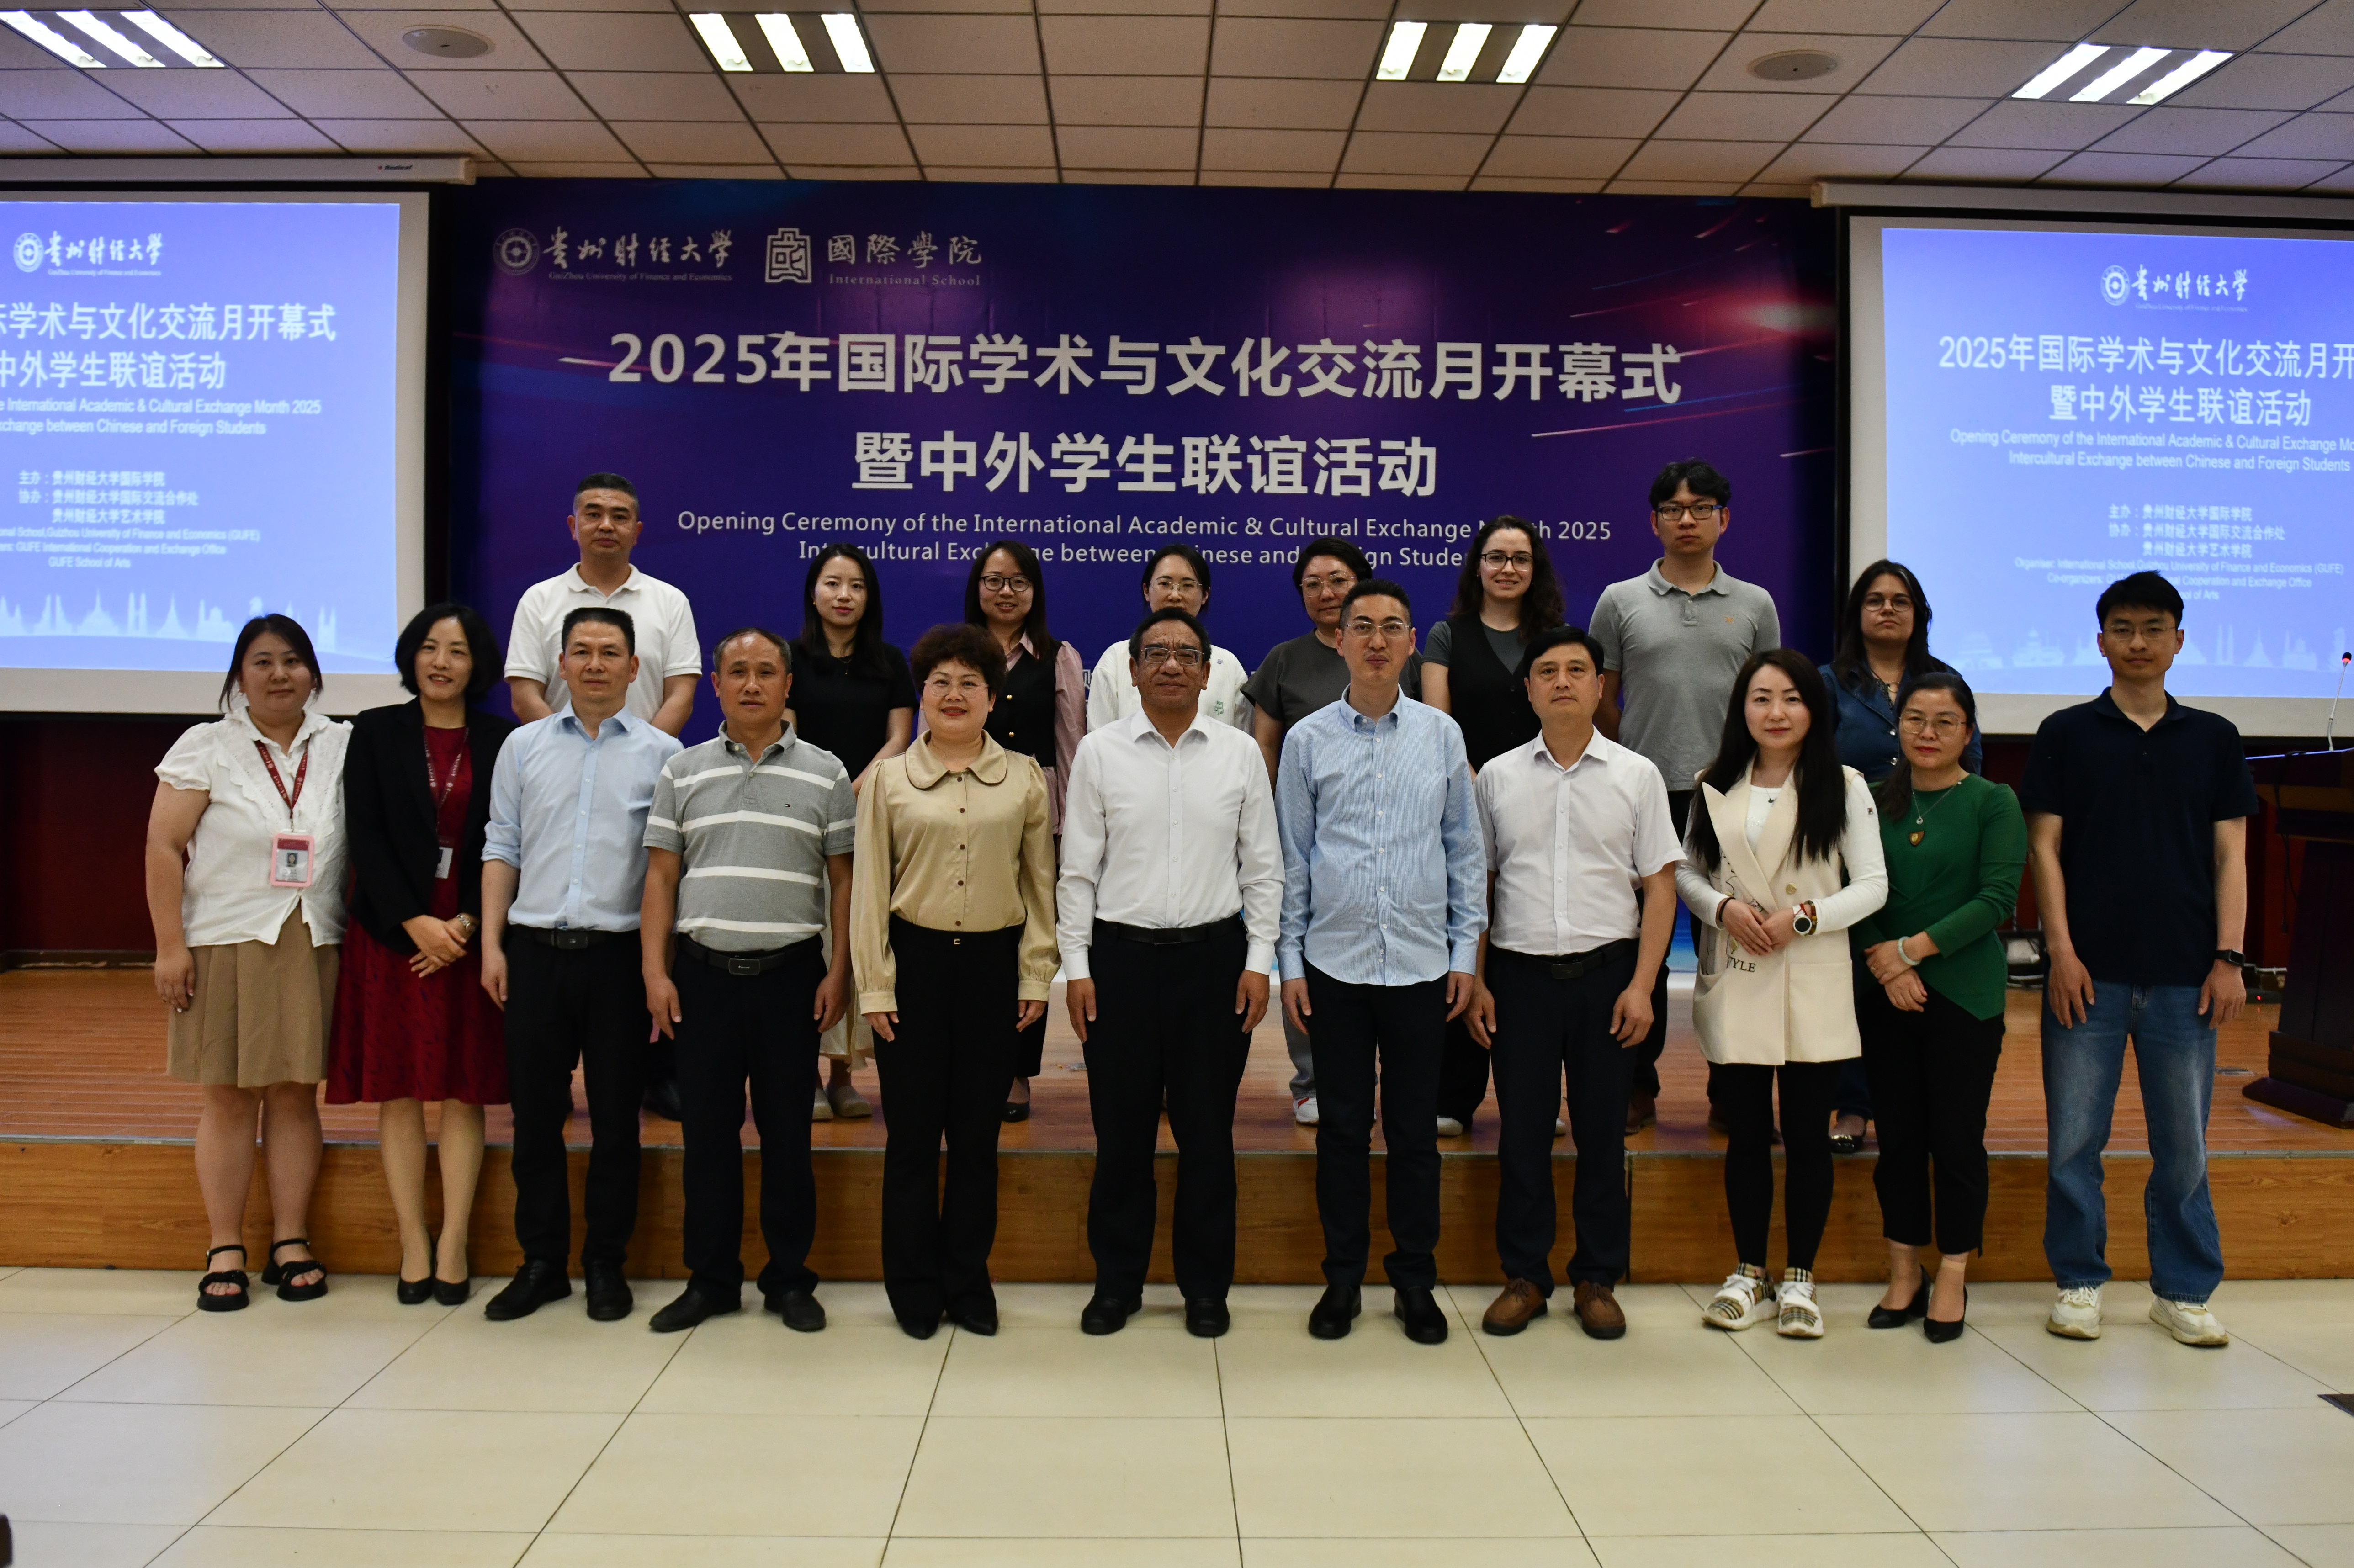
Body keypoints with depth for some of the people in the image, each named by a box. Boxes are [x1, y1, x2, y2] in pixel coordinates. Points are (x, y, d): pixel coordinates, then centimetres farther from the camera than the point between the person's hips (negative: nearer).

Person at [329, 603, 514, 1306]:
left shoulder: (501, 741, 3)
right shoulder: (376, 732, 4)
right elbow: (365, 837, -3)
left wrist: (467, 924, -11)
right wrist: (417, 923, -12)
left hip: (470, 936, 0)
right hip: (391, 934, 0)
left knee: (465, 1092, 2)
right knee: (398, 1091, 3)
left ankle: (452, 1243, 9)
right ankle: (414, 1244, 10)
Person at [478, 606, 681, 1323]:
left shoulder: (662, 753, 3)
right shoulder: (523, 746, 10)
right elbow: (502, 849, 10)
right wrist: (492, 943, 2)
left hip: (618, 953, -2)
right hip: (535, 949, 2)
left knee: (616, 1117, 5)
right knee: (536, 1115, 7)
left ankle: (607, 1264, 19)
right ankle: (541, 1263, 21)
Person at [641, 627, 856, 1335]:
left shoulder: (825, 774, 4)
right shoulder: (683, 772, 8)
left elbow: (843, 880, 4)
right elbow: (660, 877, 7)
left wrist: (839, 973, -3)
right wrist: (655, 972, -1)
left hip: (791, 974, -1)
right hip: (703, 974, 1)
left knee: (787, 1132, 5)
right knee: (707, 1130, 7)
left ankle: (790, 1279, 18)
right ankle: (711, 1279, 20)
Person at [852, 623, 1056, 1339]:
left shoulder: (1024, 776, 5)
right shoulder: (890, 779, 3)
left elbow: (1040, 883, 7)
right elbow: (869, 887, 2)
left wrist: (1037, 975, 2)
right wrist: (874, 987, -2)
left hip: (993, 961, 1)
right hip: (915, 958, -1)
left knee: (978, 1132, 8)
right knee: (913, 1131, 4)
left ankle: (969, 1281, 21)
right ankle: (915, 1287, 18)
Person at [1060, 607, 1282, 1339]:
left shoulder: (1240, 753, 3)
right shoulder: (1100, 751, 1)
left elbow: (1263, 866, 6)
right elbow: (1078, 868, 3)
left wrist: (1258, 961, 0)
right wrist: (1076, 965, -2)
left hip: (1214, 954, 1)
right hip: (1121, 954, 0)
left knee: (1207, 1130, 9)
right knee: (1122, 1131, 8)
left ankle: (1206, 1286, 24)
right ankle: (1116, 1282, 24)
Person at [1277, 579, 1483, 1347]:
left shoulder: (1442, 735, 4)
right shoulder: (1308, 740, 2)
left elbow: (1465, 849, 8)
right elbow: (1291, 858, 4)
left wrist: (1466, 951, 5)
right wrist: (1290, 959, 1)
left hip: (1422, 963, 1)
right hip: (1334, 964, 0)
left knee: (1415, 1130, 8)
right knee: (1343, 1127, 8)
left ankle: (1415, 1279, 21)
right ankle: (1343, 1277, 21)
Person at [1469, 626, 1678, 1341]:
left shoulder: (1636, 775, 4)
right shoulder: (1497, 777, 6)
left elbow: (1660, 885, 2)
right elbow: (1476, 884, 9)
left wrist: (1641, 985, -5)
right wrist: (1474, 981, 2)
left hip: (1606, 971, 0)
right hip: (1519, 971, 1)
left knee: (1603, 1133, 6)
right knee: (1522, 1132, 5)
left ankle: (1597, 1280, 19)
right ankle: (1524, 1276, 18)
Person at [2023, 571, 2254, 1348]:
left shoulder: (2213, 738, 9)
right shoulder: (2066, 734, 5)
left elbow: (2230, 854, 8)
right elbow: (2045, 846, 1)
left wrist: (2229, 957, -1)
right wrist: (2060, 949, -6)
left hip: (2184, 975, 1)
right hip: (2089, 970, -1)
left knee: (2184, 1144, 6)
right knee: (2075, 1140, 3)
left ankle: (2183, 1291, 20)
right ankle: (2079, 1284, 16)